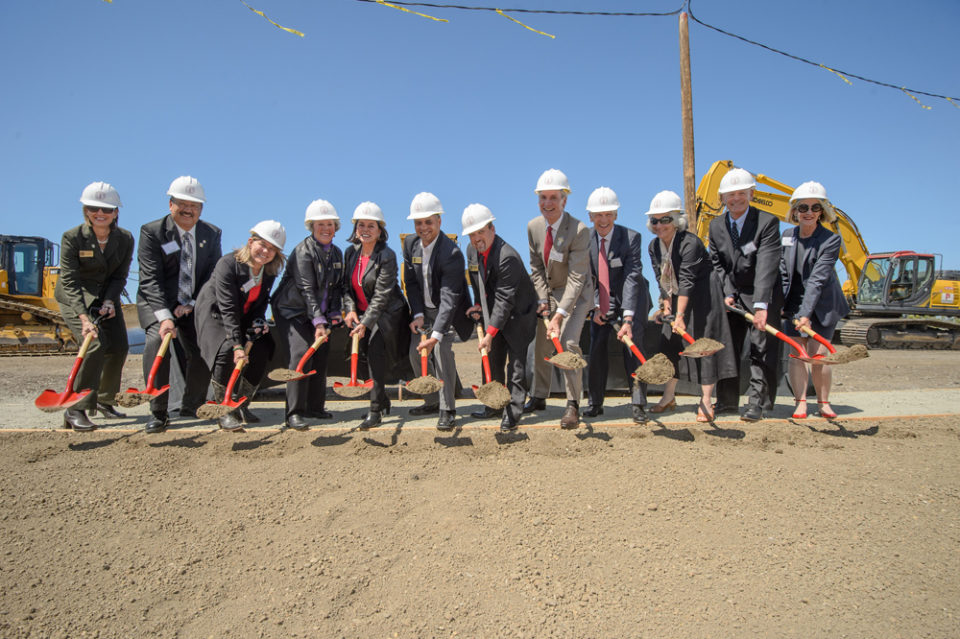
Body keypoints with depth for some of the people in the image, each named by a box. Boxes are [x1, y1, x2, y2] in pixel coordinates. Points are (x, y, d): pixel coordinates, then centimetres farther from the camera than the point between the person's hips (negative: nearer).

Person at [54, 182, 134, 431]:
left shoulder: (125, 239, -8)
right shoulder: (72, 238, -18)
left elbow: (120, 276, -2)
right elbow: (70, 281, -22)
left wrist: (109, 301, -20)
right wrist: (84, 317, -33)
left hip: (107, 298, 5)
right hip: (75, 300, -4)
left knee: (119, 348, -2)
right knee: (96, 343, -23)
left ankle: (104, 400, 21)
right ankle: (76, 410, -17)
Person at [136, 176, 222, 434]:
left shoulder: (212, 234, 1)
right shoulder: (151, 231, -10)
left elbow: (213, 276, 0)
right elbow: (151, 279, -19)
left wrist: (192, 304, -14)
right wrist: (164, 316, -31)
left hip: (193, 305, 4)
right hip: (156, 303, -3)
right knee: (157, 340, -27)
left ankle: (191, 407, 19)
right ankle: (158, 412, -15)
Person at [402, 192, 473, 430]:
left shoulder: (451, 253, -28)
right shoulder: (410, 243, -6)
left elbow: (449, 298, -33)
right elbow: (411, 283, 1)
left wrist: (436, 334, -40)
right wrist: (418, 315, -11)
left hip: (448, 310, -7)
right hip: (424, 310, 7)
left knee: (441, 349, -23)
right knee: (415, 353, 5)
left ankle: (447, 409, -11)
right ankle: (432, 401, 25)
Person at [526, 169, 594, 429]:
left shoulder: (579, 230, -24)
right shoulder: (533, 226, -5)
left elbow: (576, 278, -27)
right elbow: (536, 268, 3)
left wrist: (560, 314, -32)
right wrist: (543, 300, -8)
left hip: (576, 294, -6)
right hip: (549, 293, 6)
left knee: (568, 342, -19)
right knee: (542, 345, 9)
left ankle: (573, 405, -8)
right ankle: (539, 397, 27)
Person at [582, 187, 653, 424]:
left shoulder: (631, 238, -22)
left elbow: (632, 278, -29)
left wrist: (627, 319, -36)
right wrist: (596, 306, -15)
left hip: (632, 298, -3)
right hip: (602, 300, 3)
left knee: (633, 347, -12)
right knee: (596, 349, -2)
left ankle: (638, 405, -4)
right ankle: (595, 403, 10)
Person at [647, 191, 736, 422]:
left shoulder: (690, 242, -24)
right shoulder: (654, 246, -2)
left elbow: (687, 280, -30)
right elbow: (662, 280, 2)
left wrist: (680, 315, -34)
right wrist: (666, 307, -7)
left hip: (703, 296, -7)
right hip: (678, 299, 7)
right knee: (670, 342, 8)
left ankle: (706, 401, 2)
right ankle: (669, 397, 22)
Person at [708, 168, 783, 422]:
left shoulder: (767, 221, -15)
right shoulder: (716, 226, 2)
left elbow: (767, 266, -24)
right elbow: (717, 264, 4)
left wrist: (761, 305, -32)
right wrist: (727, 293, -11)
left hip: (762, 296, -5)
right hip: (732, 296, 5)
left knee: (761, 349, -3)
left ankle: (757, 402, 3)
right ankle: (727, 400, 19)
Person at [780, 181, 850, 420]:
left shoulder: (831, 240, -13)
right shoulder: (787, 236, 1)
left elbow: (818, 279, -22)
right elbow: (783, 274, 3)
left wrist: (806, 313, -28)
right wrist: (779, 305, -6)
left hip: (823, 305, -3)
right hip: (794, 303, 3)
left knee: (818, 354, -6)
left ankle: (823, 402, 13)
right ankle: (801, 402, 6)